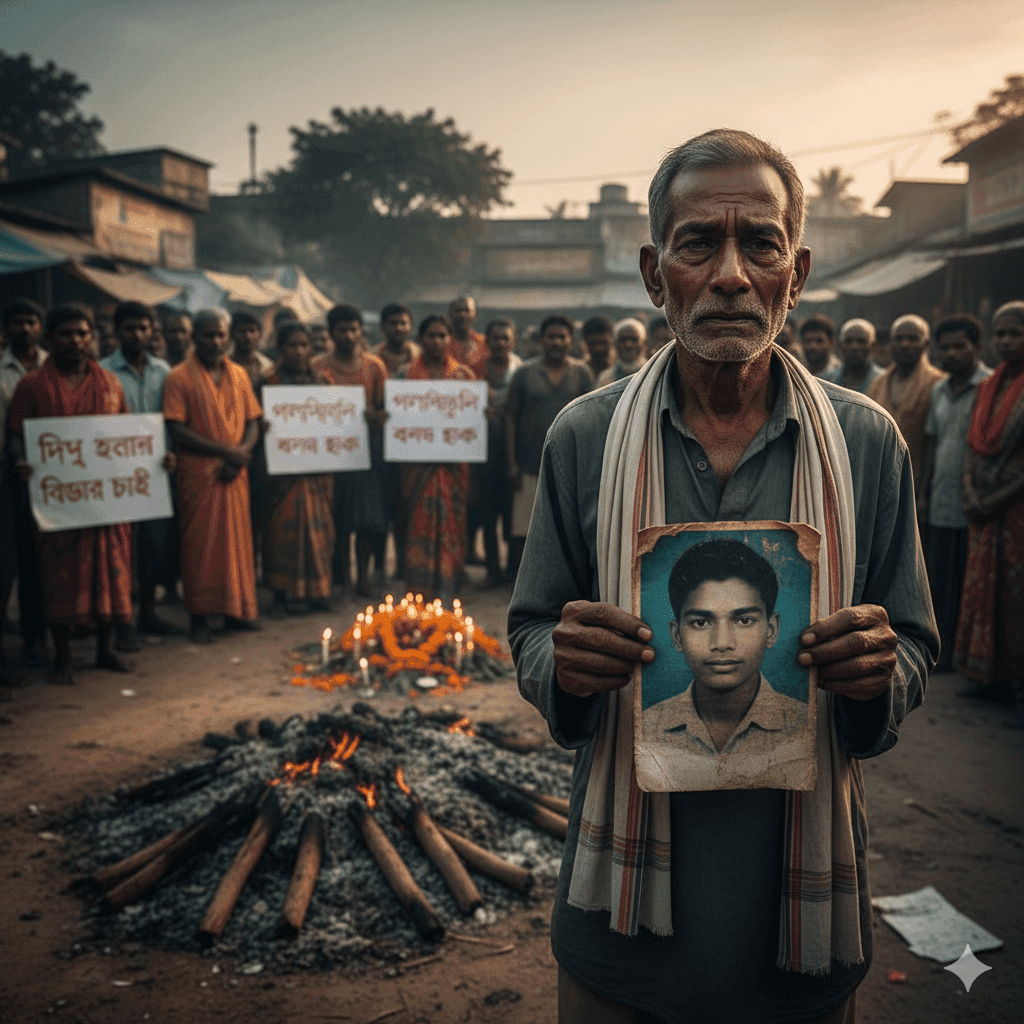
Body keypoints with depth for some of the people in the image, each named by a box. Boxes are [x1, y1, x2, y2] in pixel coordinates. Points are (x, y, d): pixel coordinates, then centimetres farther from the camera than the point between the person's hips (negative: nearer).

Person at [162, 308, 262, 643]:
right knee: (200, 544, 0)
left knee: (238, 540, 8)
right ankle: (199, 618, 10)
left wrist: (240, 455, -8)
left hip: (235, 474, 4)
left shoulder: (239, 375, 11)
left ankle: (236, 610, 19)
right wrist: (225, 450, -16)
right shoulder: (179, 378, -4)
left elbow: (253, 423, 10)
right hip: (198, 474, -4)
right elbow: (177, 431, -12)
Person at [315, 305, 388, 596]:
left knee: (368, 514, 0)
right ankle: (342, 575, 14)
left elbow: (383, 407, 9)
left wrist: (375, 418, -14)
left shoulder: (374, 365, 8)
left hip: (368, 444, 2)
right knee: (339, 516, 1)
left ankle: (363, 575, 10)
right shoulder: (319, 367, 2)